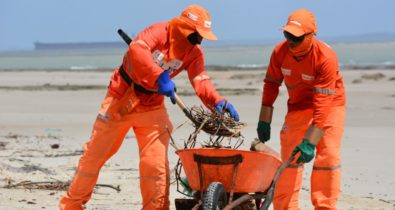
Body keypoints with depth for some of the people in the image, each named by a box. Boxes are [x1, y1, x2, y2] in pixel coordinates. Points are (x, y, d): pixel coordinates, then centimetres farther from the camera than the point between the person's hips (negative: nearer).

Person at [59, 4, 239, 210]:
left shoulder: (194, 52, -4)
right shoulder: (159, 32, -21)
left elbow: (200, 81, -14)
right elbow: (137, 50, -39)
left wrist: (218, 101, -33)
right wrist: (160, 77, -48)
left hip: (151, 106, 4)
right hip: (120, 99, -4)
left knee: (156, 162, -6)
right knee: (95, 153, 5)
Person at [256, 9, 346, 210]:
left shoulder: (326, 57, -31)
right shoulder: (280, 52, -17)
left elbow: (323, 104, -33)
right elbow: (271, 83, 0)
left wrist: (310, 142, -35)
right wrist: (264, 121, -1)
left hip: (330, 105, -4)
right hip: (298, 107, 4)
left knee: (328, 157, -11)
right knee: (290, 157, -4)